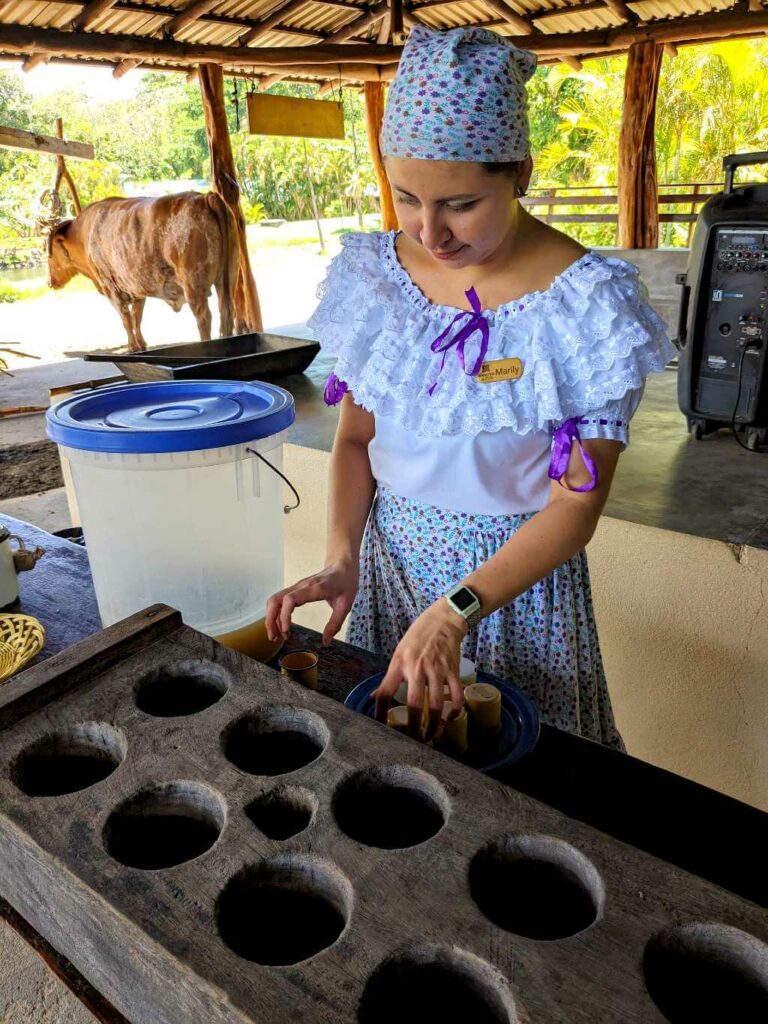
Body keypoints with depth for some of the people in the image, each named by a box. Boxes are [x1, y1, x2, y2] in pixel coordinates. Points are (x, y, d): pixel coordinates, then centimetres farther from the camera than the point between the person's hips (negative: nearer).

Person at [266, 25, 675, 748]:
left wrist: (455, 613, -28)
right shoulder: (376, 273, -5)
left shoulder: (585, 303, -18)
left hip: (517, 571, -3)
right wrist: (341, 559, -14)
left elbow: (577, 505, -18)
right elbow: (354, 438, 1)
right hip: (390, 555, 4)